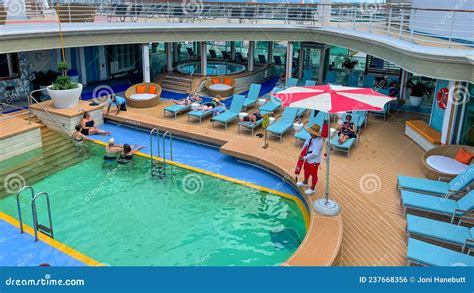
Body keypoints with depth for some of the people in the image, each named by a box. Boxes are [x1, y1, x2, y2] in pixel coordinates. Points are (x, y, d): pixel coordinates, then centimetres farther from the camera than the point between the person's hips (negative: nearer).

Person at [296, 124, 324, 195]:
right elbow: (305, 145, 4)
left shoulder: (319, 142, -33)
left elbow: (315, 154, -32)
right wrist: (302, 155, -9)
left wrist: (304, 158, -25)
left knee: (313, 175, 14)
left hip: (314, 161, -8)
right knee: (306, 171, 30)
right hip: (308, 159, 8)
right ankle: (305, 182, 57)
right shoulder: (311, 138, -10)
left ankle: (312, 188, 36)